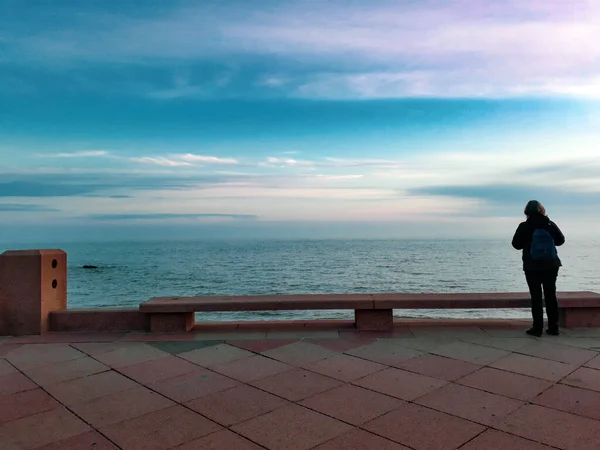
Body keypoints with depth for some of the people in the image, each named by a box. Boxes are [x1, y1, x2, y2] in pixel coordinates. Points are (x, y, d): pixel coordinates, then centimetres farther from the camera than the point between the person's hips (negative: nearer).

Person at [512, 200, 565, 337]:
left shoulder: (524, 227, -10)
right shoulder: (550, 225, -2)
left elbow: (516, 244, -4)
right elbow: (561, 240, 9)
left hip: (532, 267, -3)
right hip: (551, 265, 3)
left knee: (536, 297, 2)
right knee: (551, 295, 10)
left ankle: (537, 328, 1)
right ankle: (553, 327, 14)